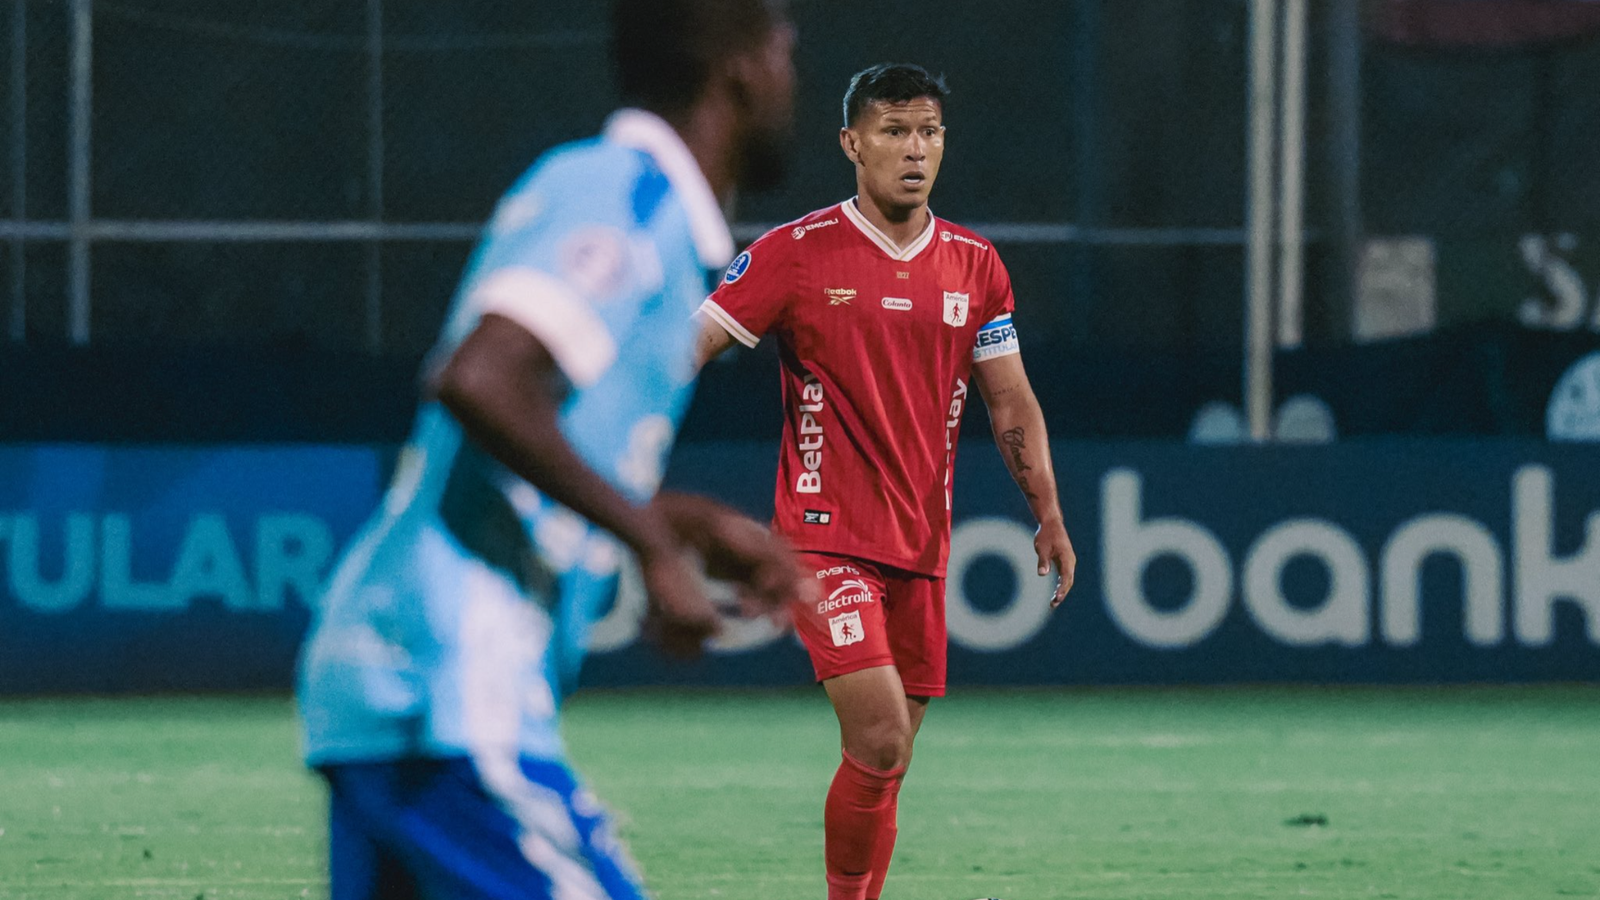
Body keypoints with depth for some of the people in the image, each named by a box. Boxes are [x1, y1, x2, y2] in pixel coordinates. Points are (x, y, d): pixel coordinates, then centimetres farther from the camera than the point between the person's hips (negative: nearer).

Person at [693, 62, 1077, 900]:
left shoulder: (974, 265, 8)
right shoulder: (796, 253, -5)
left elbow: (1010, 402, 15)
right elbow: (686, 349, -5)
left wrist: (1049, 515, 7)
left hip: (920, 542, 5)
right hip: (825, 534, -5)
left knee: (885, 763, 6)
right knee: (880, 741, -19)